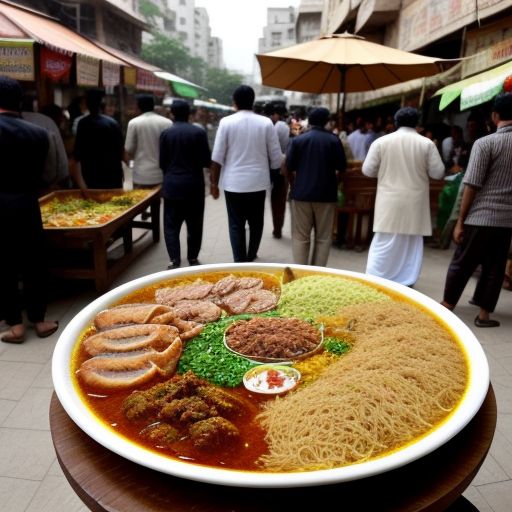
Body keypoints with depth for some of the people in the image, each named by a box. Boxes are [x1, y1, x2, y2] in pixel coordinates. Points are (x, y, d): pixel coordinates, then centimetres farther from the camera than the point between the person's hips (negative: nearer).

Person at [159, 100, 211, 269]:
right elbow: (206, 161, -5)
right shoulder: (199, 132, -4)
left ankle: (175, 261, 0)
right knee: (194, 224, 12)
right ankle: (193, 259, 18)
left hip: (172, 184, 0)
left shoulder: (166, 133, -1)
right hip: (194, 184, 0)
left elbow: (162, 162, 1)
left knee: (171, 225, 6)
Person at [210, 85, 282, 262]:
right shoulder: (266, 123, -2)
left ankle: (240, 262, 8)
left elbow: (217, 157, -5)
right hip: (258, 182, 2)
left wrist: (214, 182, 4)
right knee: (256, 223, 17)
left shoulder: (226, 122, -4)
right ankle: (251, 258, 32)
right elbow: (276, 158, 0)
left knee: (236, 225, 7)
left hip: (234, 183, -1)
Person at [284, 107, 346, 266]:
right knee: (323, 237, 9)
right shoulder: (334, 140, -1)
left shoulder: (298, 140, -1)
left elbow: (289, 168, 0)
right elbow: (341, 167, 2)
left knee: (300, 237, 7)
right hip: (326, 194, 0)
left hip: (302, 193, 0)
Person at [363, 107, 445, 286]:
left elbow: (367, 170, -1)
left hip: (389, 201, 0)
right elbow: (438, 173, 0)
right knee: (412, 243, 12)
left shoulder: (381, 141, -3)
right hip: (415, 202, 1)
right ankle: (406, 282, 18)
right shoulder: (427, 143, -2)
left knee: (384, 244, 5)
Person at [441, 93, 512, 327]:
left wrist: (460, 221, -7)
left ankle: (447, 306, 22)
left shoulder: (485, 143, -9)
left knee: (462, 263, 9)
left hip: (481, 216, -4)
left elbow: (472, 185, -12)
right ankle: (484, 314, 19)